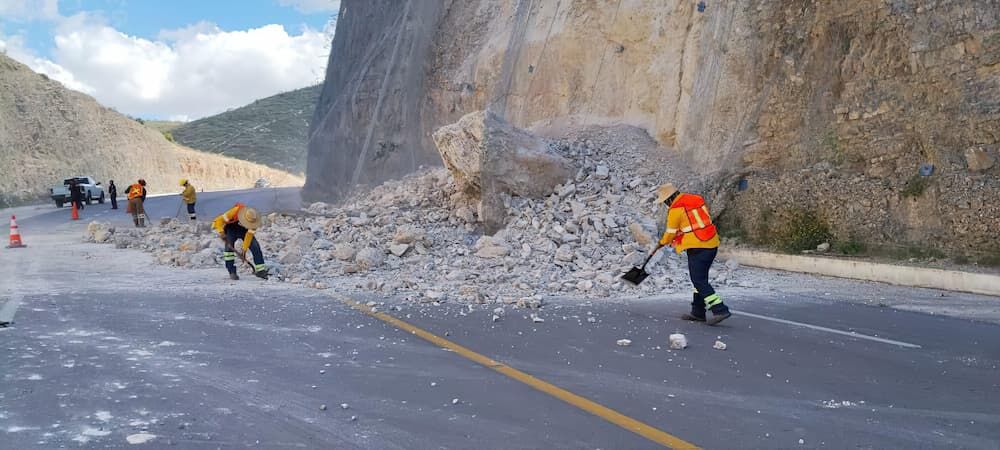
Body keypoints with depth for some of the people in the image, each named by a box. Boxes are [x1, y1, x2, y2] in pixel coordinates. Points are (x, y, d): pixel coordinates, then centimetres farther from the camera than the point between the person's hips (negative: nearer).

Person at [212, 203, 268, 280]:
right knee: (229, 247, -20)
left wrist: (244, 250, -22)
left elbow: (249, 235, -22)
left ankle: (260, 269, -6)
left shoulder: (253, 219, -27)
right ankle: (232, 273, -13)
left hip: (244, 230, 2)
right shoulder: (235, 211, -36)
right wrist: (222, 233, -37)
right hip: (231, 228, -2)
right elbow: (219, 220, -29)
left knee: (255, 246, -13)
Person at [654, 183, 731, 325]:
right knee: (700, 278, 16)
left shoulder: (675, 209, -10)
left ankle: (720, 310, -12)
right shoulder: (696, 199, 13)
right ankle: (698, 312, 22)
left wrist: (663, 242, 21)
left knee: (699, 280, -5)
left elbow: (671, 232, -1)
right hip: (712, 244, 9)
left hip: (697, 247, -9)